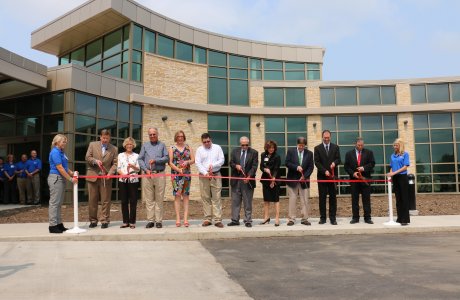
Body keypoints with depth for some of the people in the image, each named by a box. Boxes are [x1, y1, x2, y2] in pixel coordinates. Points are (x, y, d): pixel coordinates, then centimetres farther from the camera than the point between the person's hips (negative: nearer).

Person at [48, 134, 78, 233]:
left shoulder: (61, 152, 15)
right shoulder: (55, 152, -13)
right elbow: (60, 168, -18)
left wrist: (72, 174, 4)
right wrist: (71, 179, -16)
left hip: (61, 179, 10)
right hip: (55, 178, -10)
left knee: (59, 203, 12)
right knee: (54, 202, -5)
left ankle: (59, 224, 18)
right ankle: (53, 226, -1)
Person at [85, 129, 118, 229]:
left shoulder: (114, 149, 6)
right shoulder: (92, 145, 7)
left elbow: (115, 163, 2)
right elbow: (87, 157, 4)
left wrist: (110, 173, -14)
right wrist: (95, 161, -16)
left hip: (106, 178, -1)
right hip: (93, 176, 1)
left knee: (105, 201, -1)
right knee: (92, 200, 5)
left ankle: (104, 221, 7)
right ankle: (93, 220, 16)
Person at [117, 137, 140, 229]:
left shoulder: (136, 156, 7)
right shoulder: (120, 155, 12)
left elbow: (138, 169, 0)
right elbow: (118, 168, 7)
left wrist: (132, 166, -21)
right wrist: (122, 174, -13)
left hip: (133, 180, -2)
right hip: (123, 180, 2)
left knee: (133, 201, -3)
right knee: (124, 201, 3)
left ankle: (132, 222, 3)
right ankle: (125, 221, 11)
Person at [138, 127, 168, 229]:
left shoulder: (162, 145, 12)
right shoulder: (145, 145, 15)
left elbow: (167, 158, 2)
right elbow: (140, 159, 8)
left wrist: (156, 160, -11)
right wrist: (146, 169, -7)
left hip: (160, 174, -1)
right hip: (148, 175, 1)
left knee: (159, 199, -1)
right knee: (149, 199, 1)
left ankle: (159, 220, 3)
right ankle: (150, 220, 5)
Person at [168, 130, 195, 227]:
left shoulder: (188, 147, 12)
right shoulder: (172, 148, 7)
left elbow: (193, 160, 8)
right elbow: (170, 162, -1)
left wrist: (187, 162, -13)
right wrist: (178, 169, -15)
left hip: (187, 174, 2)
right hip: (176, 174, -1)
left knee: (186, 196, 0)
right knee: (177, 195, -5)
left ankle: (185, 219, 0)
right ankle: (178, 219, -3)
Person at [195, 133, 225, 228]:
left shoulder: (217, 148, 7)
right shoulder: (199, 150, 6)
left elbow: (222, 160, 2)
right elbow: (198, 163, -1)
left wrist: (213, 165, -13)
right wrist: (205, 173, -13)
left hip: (216, 175, -1)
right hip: (204, 176, 1)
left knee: (216, 198, -4)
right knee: (205, 198, 3)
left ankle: (217, 220, -3)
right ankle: (207, 219, 9)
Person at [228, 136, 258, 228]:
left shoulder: (254, 153, -1)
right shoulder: (235, 151, 9)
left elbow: (254, 166, -7)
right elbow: (231, 163, 8)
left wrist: (249, 176, -20)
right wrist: (236, 166, -14)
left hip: (248, 180, -3)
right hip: (236, 180, 3)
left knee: (248, 202, 3)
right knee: (235, 201, 7)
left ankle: (248, 221, 9)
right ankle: (235, 220, 15)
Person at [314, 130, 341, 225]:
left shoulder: (335, 147, 9)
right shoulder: (317, 148, 4)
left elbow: (338, 159, 4)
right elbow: (317, 162, -2)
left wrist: (334, 163, -19)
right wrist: (325, 171, -14)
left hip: (332, 175, 1)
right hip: (322, 176, -1)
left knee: (333, 197, 2)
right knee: (322, 197, 2)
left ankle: (332, 217, 6)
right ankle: (323, 217, 7)